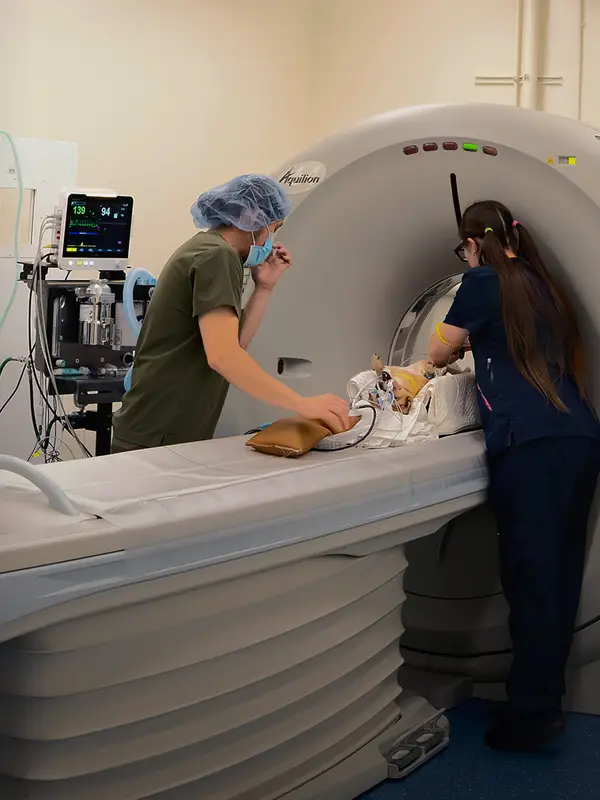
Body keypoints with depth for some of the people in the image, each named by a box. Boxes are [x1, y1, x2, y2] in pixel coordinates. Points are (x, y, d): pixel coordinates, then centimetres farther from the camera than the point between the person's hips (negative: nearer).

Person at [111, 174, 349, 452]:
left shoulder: (207, 249, 16)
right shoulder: (217, 256, -15)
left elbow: (234, 343, 13)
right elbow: (223, 355, -28)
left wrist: (264, 288, 6)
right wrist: (303, 404, -30)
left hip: (172, 434, 10)